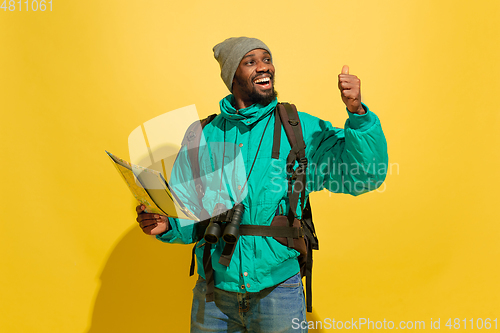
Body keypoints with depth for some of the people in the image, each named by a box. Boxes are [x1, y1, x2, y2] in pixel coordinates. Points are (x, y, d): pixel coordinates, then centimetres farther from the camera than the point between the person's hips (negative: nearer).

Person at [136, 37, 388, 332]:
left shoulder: (303, 130, -3)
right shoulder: (202, 137, 1)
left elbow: (364, 176, -11)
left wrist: (358, 113, -23)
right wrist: (166, 225, -16)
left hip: (278, 291, -1)